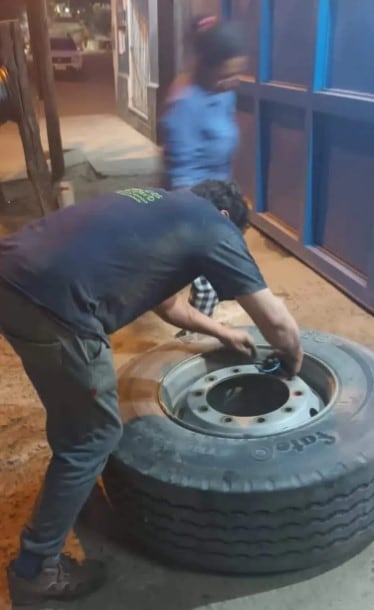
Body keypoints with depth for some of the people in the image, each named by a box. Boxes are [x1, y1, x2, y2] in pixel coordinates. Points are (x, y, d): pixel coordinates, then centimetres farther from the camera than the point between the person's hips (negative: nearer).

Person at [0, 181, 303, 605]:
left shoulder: (157, 207, 30)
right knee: (94, 436, 10)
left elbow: (166, 302, 41)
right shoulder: (214, 227, 7)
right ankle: (36, 569, 25)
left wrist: (222, 332, 49)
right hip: (52, 303, -9)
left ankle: (74, 487, 55)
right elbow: (277, 322, 8)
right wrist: (293, 361, 29)